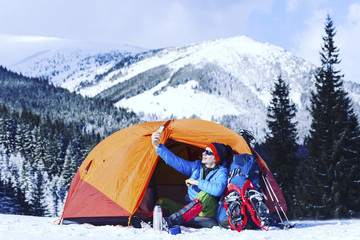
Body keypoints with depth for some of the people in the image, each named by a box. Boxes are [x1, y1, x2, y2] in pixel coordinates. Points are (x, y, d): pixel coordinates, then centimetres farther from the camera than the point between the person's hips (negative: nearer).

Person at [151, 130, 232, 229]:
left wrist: (196, 182, -21)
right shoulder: (196, 166, 9)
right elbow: (175, 161, 2)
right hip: (189, 210, 6)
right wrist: (157, 146, -7)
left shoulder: (221, 172, -8)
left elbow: (217, 189, -30)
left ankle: (173, 219, -50)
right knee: (162, 203, -10)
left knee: (206, 195, -36)